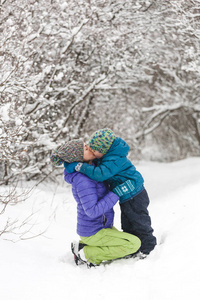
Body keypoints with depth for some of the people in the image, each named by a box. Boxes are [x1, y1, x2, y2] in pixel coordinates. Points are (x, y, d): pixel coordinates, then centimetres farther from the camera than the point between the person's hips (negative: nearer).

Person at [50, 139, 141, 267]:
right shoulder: (82, 180, -27)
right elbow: (92, 211, -30)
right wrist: (116, 193, -27)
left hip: (101, 226, 9)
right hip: (93, 233, -9)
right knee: (134, 244, -14)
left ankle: (82, 245, 13)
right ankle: (88, 254, -7)